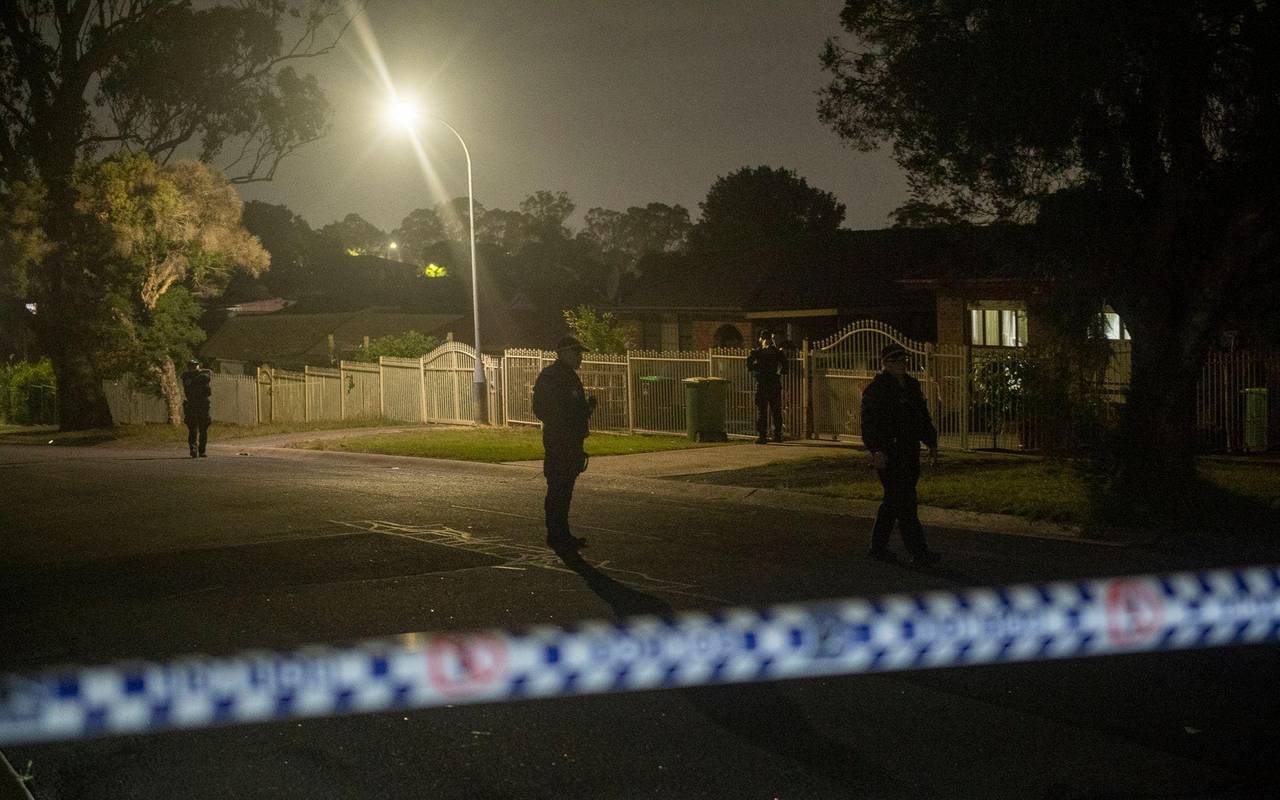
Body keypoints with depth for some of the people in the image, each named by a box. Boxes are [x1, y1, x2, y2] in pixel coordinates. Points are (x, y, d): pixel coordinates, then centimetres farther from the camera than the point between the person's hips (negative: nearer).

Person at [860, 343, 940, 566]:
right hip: (889, 455, -8)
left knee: (893, 501, 13)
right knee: (904, 503, -10)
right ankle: (919, 552, -11)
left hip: (909, 454, 8)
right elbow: (869, 424, -14)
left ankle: (879, 547, 23)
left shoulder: (912, 386, 16)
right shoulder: (876, 390, -9)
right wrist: (877, 451, -22)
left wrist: (932, 443, 18)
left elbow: (923, 417, 24)